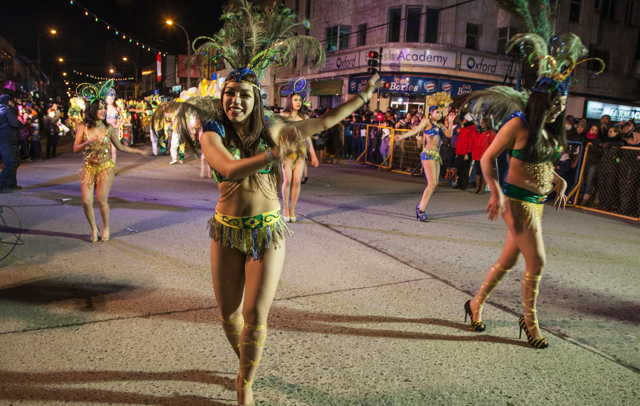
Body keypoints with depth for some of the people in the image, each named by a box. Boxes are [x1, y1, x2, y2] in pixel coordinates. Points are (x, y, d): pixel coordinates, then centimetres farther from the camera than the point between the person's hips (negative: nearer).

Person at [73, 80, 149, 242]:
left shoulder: (108, 128, 0)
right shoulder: (83, 128, -1)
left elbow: (120, 147, 9)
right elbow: (75, 149, -2)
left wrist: (138, 151, 6)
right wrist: (86, 143, -21)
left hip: (106, 167, -1)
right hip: (89, 168, 1)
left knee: (101, 200, -10)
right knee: (86, 202, -5)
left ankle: (106, 228, 15)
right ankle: (94, 229, 20)